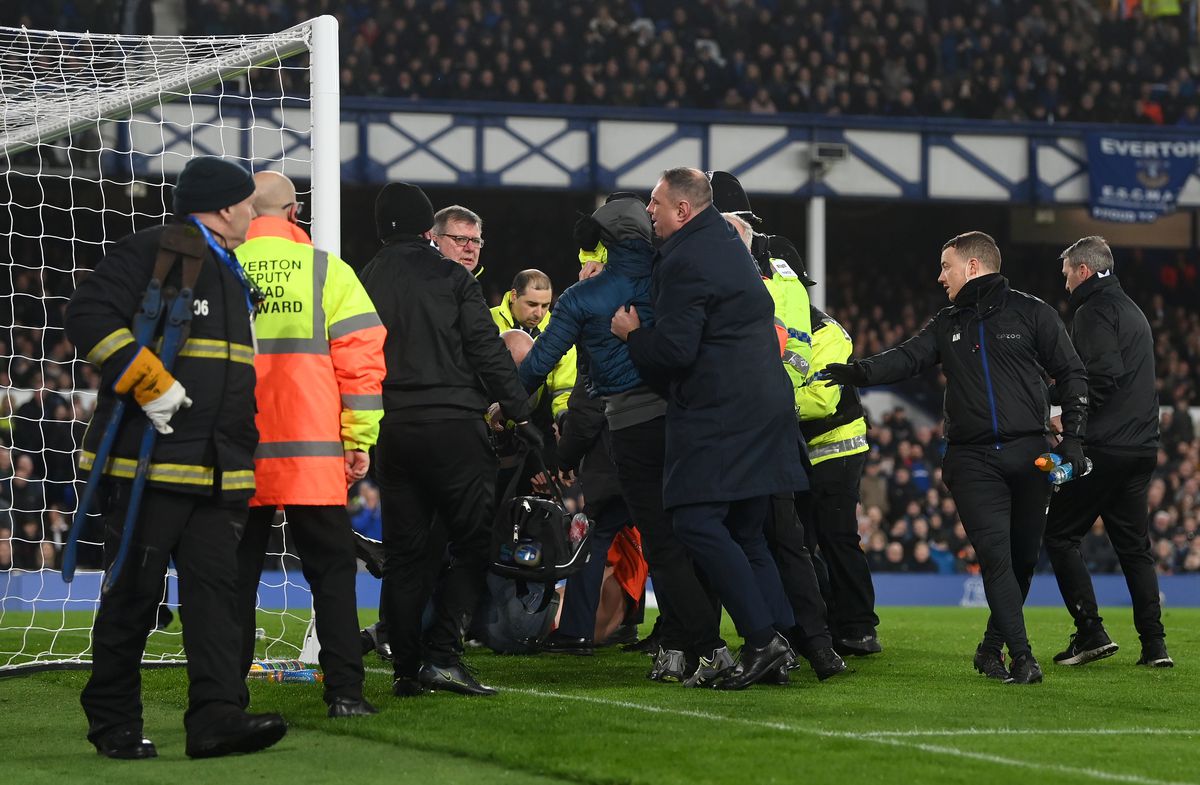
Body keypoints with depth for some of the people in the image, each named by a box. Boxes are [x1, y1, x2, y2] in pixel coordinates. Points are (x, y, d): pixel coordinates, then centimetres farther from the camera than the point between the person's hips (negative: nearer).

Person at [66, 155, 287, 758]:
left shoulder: (230, 276, 22)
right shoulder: (153, 252, -6)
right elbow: (87, 316, -17)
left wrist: (243, 453, 25)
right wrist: (150, 383, -21)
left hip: (218, 471, 8)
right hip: (148, 461, -8)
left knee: (215, 589, -3)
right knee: (133, 595, -1)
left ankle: (215, 716, -9)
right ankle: (112, 724, 8)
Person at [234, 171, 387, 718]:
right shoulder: (327, 271, 1)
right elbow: (361, 357, -1)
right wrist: (360, 440, 4)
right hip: (312, 454, -1)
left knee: (235, 573, 9)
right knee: (331, 569, 7)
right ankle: (344, 690, 1)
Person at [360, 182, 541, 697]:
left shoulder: (365, 283, 7)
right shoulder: (451, 278, -1)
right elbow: (487, 351, -5)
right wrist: (519, 415, 0)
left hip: (391, 430, 4)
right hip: (452, 426, -4)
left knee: (404, 550, 9)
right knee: (471, 541, 2)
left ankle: (406, 667, 7)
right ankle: (442, 654, -10)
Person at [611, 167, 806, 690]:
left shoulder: (685, 261, -13)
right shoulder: (726, 240, 17)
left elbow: (674, 351, -19)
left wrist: (633, 334, 1)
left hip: (718, 412, -10)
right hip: (768, 406, 10)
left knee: (696, 521, -12)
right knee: (745, 530, 12)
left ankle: (762, 637, -18)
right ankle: (781, 635, 6)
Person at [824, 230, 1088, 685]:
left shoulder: (1031, 314, 4)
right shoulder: (947, 325, 14)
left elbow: (1071, 374, 5)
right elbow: (907, 358, 0)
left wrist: (1073, 438, -4)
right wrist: (859, 372, -19)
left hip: (1029, 456, -1)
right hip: (973, 462, 1)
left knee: (1023, 557, 5)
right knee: (995, 555, -12)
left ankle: (993, 646, 22)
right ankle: (1021, 655, -14)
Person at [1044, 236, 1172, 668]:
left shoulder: (1094, 312, -8)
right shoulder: (1134, 312, 21)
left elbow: (1102, 376, -21)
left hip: (1104, 447, -9)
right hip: (1142, 447, 9)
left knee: (1060, 535, 0)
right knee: (1134, 545, 11)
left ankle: (1091, 632, -7)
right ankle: (1154, 644, 5)